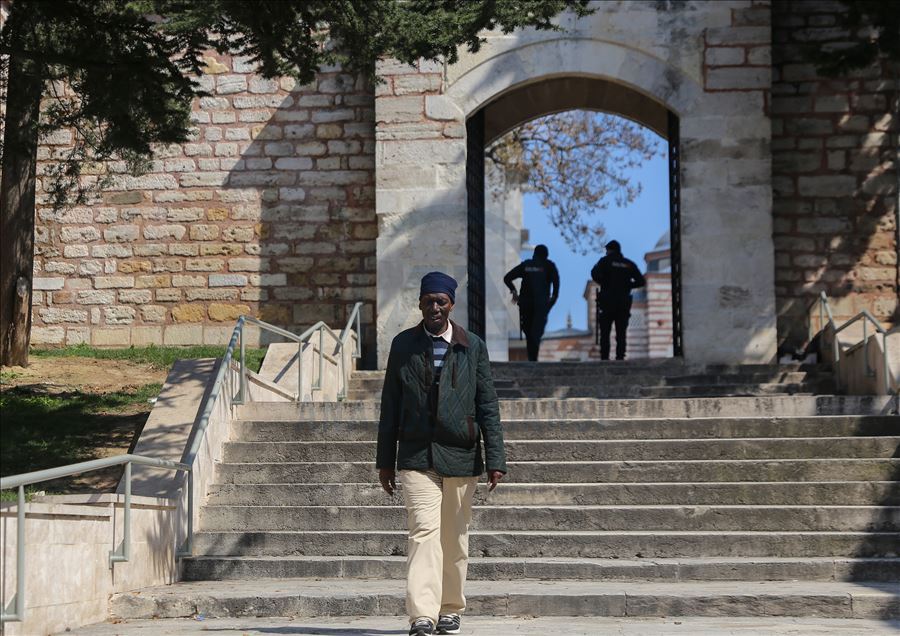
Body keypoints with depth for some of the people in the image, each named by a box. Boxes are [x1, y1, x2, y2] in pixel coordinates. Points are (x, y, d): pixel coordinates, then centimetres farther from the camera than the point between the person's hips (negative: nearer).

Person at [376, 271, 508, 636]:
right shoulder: (403, 345, 6)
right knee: (423, 533, -13)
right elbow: (390, 406, 9)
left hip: (460, 456, 1)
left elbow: (488, 406, 3)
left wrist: (495, 459, -4)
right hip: (416, 458, -1)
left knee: (455, 539, 9)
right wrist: (385, 460, 8)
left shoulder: (473, 346, 4)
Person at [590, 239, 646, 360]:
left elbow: (595, 273, -17)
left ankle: (604, 359, -7)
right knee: (621, 334, 5)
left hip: (607, 302, -3)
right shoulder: (629, 264, 10)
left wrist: (603, 283, 2)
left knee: (605, 333, 1)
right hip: (624, 303, 3)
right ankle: (620, 358, -2)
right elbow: (641, 281, 4)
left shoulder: (605, 261, 1)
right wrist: (627, 285, 13)